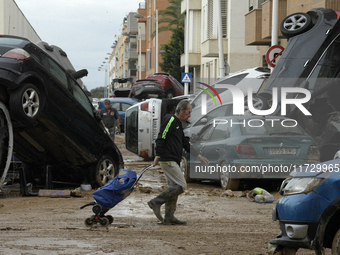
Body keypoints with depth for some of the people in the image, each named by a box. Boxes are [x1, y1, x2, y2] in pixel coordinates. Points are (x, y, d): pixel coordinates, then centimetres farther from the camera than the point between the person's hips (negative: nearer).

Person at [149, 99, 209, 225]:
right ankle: (156, 202, -10)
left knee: (173, 187, 9)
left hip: (173, 162, 10)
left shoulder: (178, 124, 21)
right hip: (168, 161, -10)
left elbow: (186, 144, 25)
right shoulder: (170, 120, -10)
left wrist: (199, 156, 21)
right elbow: (161, 139, -17)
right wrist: (158, 156, -20)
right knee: (181, 185, -13)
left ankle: (169, 217, 10)